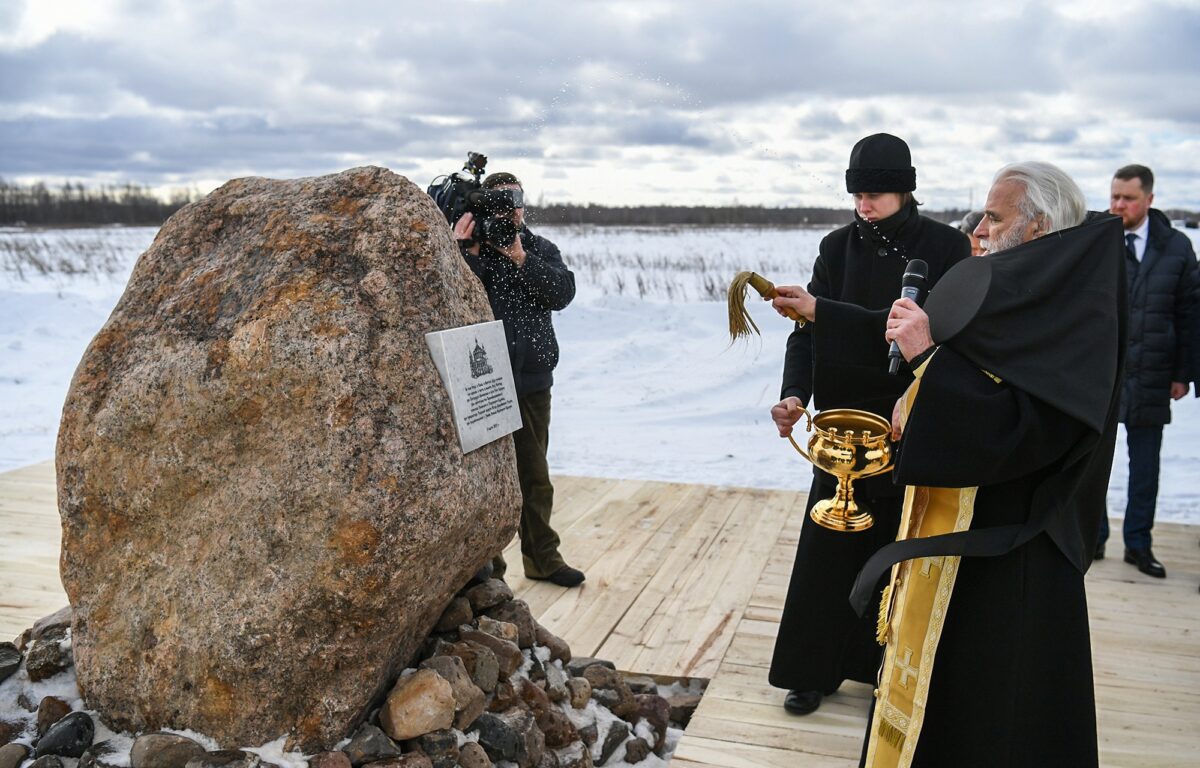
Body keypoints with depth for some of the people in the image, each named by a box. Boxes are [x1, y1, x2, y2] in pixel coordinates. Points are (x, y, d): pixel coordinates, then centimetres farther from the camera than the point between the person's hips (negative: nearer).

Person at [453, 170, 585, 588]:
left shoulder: (541, 249, 11)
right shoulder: (470, 247, -1)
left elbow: (562, 292, -7)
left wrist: (520, 258, -15)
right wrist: (467, 252, -25)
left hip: (533, 381, 4)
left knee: (534, 474, 14)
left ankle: (542, 556, 26)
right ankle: (485, 563, 11)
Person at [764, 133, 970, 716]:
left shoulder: (945, 247, -6)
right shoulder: (838, 247, 2)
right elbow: (809, 330, -6)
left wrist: (820, 311, -25)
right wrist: (794, 394, -23)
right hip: (847, 418, 2)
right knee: (828, 545, 5)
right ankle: (815, 668, 19)